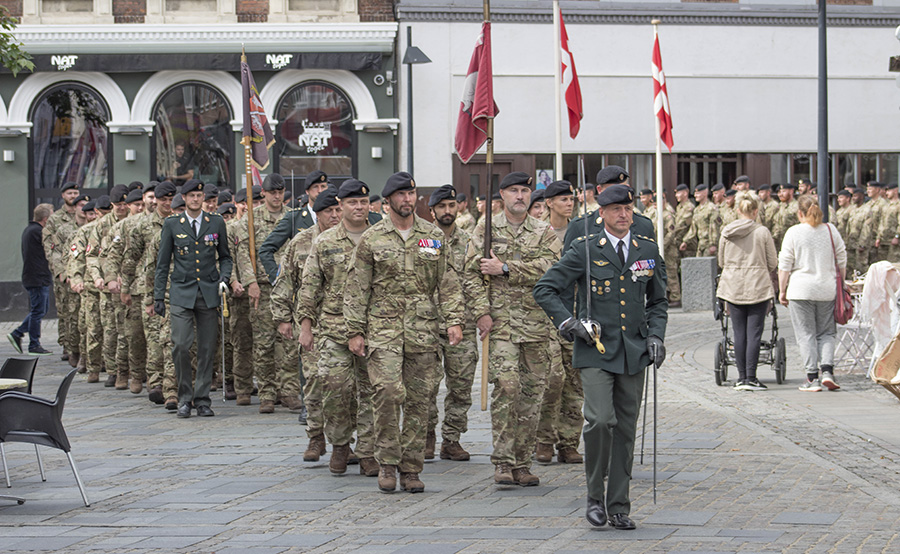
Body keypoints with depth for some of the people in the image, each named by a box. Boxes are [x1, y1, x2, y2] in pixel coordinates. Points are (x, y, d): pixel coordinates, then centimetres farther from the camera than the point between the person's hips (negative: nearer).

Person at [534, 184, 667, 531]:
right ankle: (595, 497, -1)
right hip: (596, 350, -4)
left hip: (633, 352, 4)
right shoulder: (585, 251, -2)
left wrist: (656, 335, 4)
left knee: (626, 429, 5)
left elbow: (658, 301, 20)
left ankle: (618, 507, 13)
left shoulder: (648, 251, 10)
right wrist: (568, 323, -10)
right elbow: (545, 289, -1)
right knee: (600, 420, -18)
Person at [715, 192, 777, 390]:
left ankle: (742, 378, 10)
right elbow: (773, 263, 0)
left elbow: (721, 262, 11)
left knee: (739, 333, 7)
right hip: (758, 287, -3)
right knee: (754, 333, -2)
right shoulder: (762, 232, -6)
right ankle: (751, 378, -4)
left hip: (733, 287, 3)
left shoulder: (726, 232, 1)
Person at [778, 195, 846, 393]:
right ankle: (827, 371, -6)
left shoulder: (794, 232, -6)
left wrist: (782, 290, 5)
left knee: (806, 334, 3)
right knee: (826, 333, 12)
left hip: (801, 290, -3)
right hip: (827, 290, 3)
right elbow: (842, 261, 10)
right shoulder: (831, 230, 4)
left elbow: (784, 265, -4)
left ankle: (812, 378, -1)